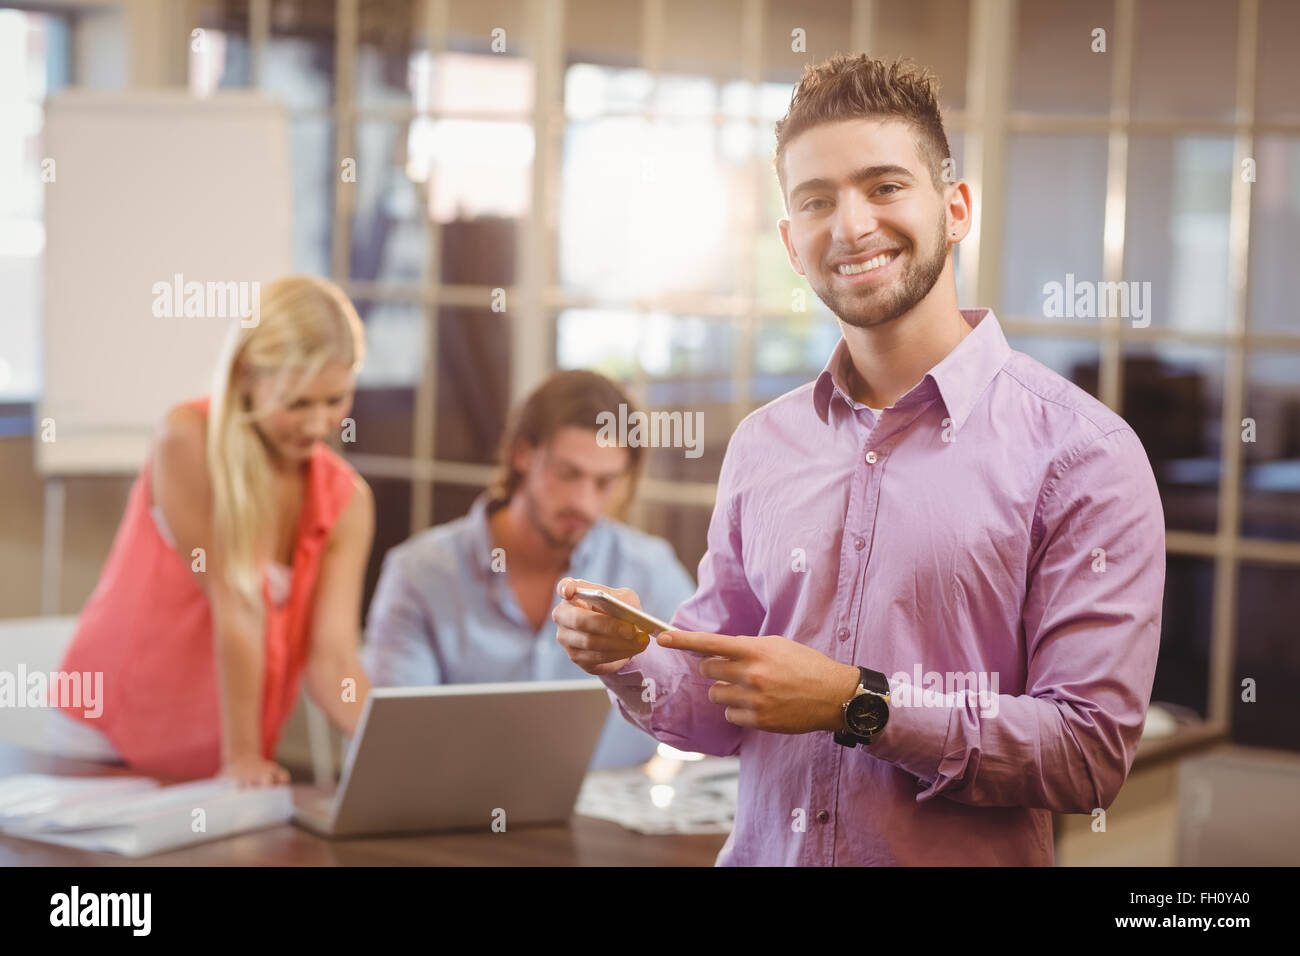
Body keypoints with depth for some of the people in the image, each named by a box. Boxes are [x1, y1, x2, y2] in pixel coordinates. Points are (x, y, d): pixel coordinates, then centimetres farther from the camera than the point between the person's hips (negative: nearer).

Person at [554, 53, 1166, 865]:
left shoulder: (1081, 450, -12)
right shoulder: (762, 446, 3)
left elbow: (1091, 754, -16)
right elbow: (719, 706, 9)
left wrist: (860, 704, -21)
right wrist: (630, 661, -10)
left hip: (962, 860, -4)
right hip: (761, 853, 4)